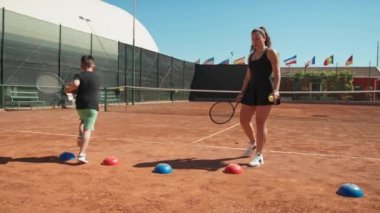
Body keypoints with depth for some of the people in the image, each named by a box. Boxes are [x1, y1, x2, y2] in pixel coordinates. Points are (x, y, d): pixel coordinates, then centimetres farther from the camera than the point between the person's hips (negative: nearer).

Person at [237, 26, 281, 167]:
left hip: (265, 90, -6)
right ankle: (253, 144, 31)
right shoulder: (251, 56, 18)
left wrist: (276, 90, -23)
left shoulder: (270, 52, 0)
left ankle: (259, 156, 2)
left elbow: (277, 74, -9)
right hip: (251, 90, 7)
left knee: (260, 122, -6)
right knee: (243, 120, 5)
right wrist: (242, 92, 13)